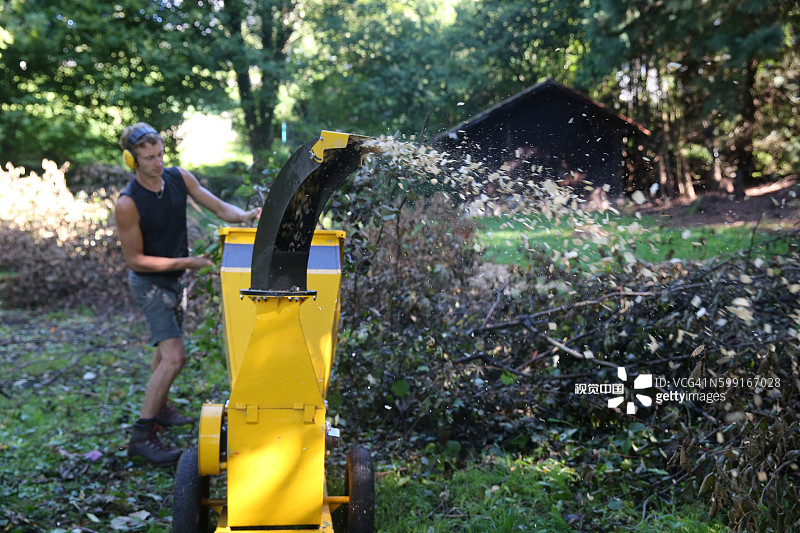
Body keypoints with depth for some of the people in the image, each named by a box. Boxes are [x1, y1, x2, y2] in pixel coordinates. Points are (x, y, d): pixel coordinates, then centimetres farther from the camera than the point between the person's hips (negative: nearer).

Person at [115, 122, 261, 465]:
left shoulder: (179, 178, -6)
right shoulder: (128, 204, -24)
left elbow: (219, 208, -5)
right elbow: (134, 259, -19)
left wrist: (245, 216, -27)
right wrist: (185, 262, -22)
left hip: (174, 277, 7)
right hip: (148, 282, -7)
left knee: (167, 348, 23)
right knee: (174, 357, -17)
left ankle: (159, 408, 44)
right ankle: (142, 435, -10)